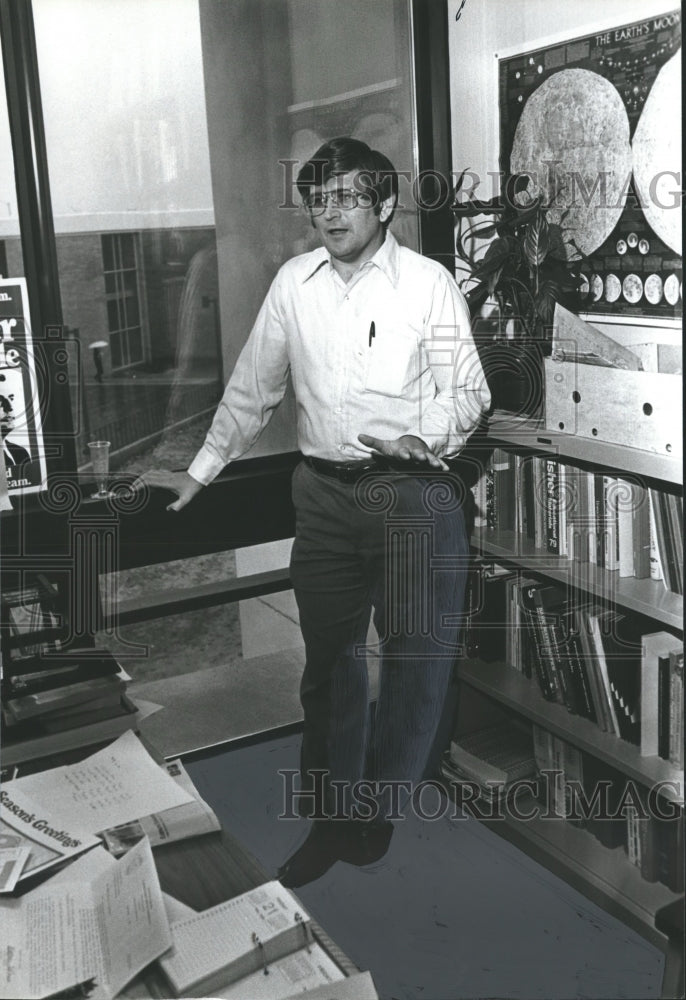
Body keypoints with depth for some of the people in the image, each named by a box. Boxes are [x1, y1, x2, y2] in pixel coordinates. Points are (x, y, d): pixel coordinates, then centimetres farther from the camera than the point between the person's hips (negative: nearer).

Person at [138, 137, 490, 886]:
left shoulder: (428, 282, -2)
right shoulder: (295, 282, 8)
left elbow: (468, 392, -3)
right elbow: (253, 388, 14)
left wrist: (422, 436, -24)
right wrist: (201, 471, 15)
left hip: (412, 491, -3)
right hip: (324, 493, 3)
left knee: (418, 649, -9)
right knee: (329, 657, 9)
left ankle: (376, 804, 11)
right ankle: (332, 818, 23)